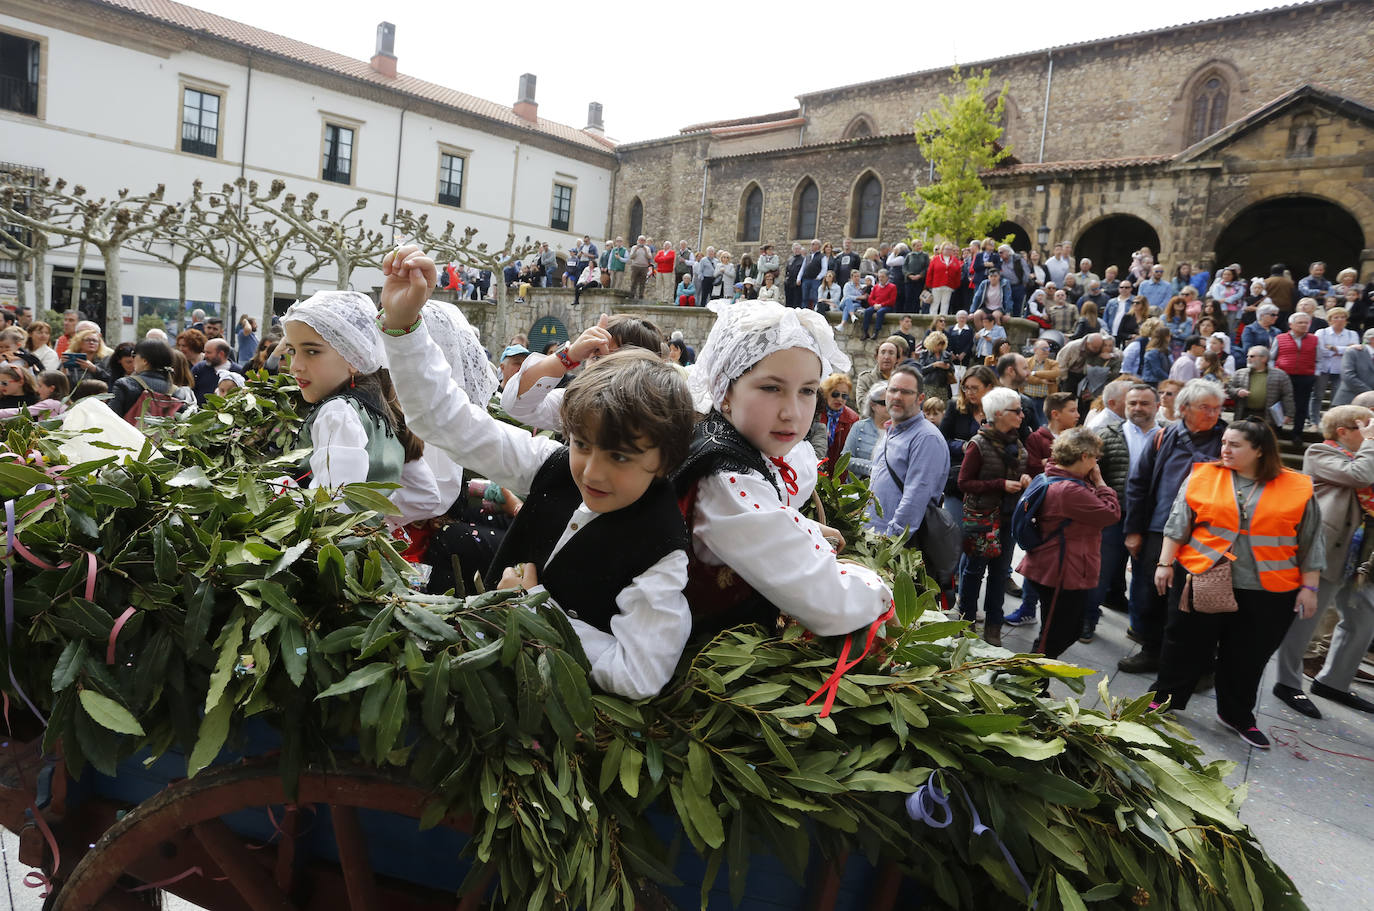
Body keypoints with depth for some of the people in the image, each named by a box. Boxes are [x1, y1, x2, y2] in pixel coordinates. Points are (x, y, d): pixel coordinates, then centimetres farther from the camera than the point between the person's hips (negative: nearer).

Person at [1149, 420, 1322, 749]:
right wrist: (1165, 564, -3)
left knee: (1248, 657, 12)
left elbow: (1310, 542, 3)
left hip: (1268, 594, 0)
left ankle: (1238, 715, 30)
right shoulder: (1202, 476, -1)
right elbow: (1177, 524, 1)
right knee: (1187, 645, 10)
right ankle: (1165, 697, 27)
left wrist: (1309, 587, 0)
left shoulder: (1298, 488, -1)